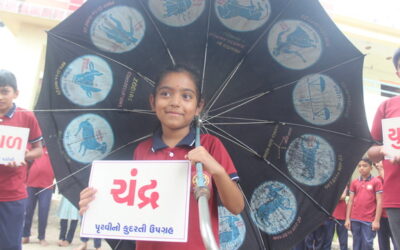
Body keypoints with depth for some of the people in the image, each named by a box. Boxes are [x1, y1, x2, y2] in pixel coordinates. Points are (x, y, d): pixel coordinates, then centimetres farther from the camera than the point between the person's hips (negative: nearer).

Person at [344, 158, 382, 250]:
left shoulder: (376, 182, 1)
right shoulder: (354, 182, 10)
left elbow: (379, 202, -3)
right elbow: (350, 201, 11)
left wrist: (377, 220, -9)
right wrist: (347, 219, 4)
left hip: (369, 220, -3)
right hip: (355, 219, 3)